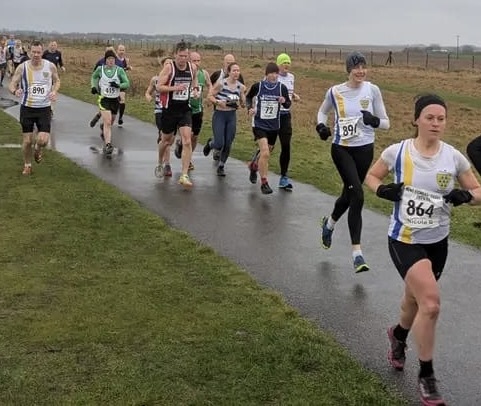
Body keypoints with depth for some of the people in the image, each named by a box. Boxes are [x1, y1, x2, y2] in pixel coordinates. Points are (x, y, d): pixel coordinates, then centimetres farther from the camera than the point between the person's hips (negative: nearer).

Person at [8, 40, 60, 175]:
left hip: (44, 108, 0)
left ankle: (37, 150, 27)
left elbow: (57, 81, 13)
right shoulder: (22, 67, -7)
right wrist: (15, 90, -28)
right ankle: (27, 165, 27)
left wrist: (54, 91, -8)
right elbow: (11, 84, -4)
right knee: (27, 141, 3)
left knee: (43, 140, -11)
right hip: (27, 108, 0)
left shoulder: (50, 66, -4)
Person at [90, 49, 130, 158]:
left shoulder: (119, 70, -4)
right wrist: (93, 86, 3)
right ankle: (108, 145, -21)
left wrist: (118, 85, -26)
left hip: (115, 99, 2)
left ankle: (102, 127, 55)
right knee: (107, 122, -17)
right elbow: (93, 77, 19)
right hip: (104, 99, -2)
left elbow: (127, 83, -9)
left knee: (111, 122, 19)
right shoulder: (100, 69, -2)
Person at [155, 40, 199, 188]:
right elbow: (159, 87, -14)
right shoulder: (169, 67, -12)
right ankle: (160, 164, 43)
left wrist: (195, 90, 2)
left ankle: (184, 175, -10)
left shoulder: (193, 67, 1)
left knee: (187, 141, -12)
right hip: (169, 109, -2)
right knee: (167, 140, 14)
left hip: (185, 109, 2)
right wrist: (175, 88, -27)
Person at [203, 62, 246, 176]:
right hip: (219, 115, -4)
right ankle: (209, 144, 27)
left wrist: (239, 104, -11)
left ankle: (221, 166, 24)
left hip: (232, 116, 4)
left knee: (228, 145, 4)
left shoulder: (241, 87, 1)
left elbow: (243, 104, 10)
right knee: (219, 144, -10)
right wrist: (219, 102, -20)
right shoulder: (221, 83, -11)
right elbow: (210, 96, -6)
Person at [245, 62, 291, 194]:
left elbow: (288, 105, 5)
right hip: (259, 125, -4)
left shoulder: (282, 87, -5)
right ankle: (264, 182, -10)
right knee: (265, 153, -20)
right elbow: (248, 97, 10)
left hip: (274, 126, 4)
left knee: (266, 153, 19)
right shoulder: (257, 86, -9)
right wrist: (250, 108, -9)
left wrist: (284, 101, -17)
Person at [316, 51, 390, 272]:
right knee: (357, 195, -16)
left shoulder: (372, 90, -2)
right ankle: (357, 253, -12)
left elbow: (385, 123, 1)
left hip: (365, 149, 2)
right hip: (341, 148, -2)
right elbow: (322, 111, 18)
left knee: (349, 194, 14)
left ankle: (329, 223, 47)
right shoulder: (335, 92, -3)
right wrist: (321, 125, -3)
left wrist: (374, 120, -21)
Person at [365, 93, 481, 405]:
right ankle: (426, 376, 0)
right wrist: (383, 190, -15)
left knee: (416, 299, 21)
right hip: (405, 240, -4)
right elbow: (371, 177, 6)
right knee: (431, 303, -19)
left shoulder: (454, 157, -6)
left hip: (437, 242, 4)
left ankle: (398, 336, 57)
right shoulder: (397, 152, -11)